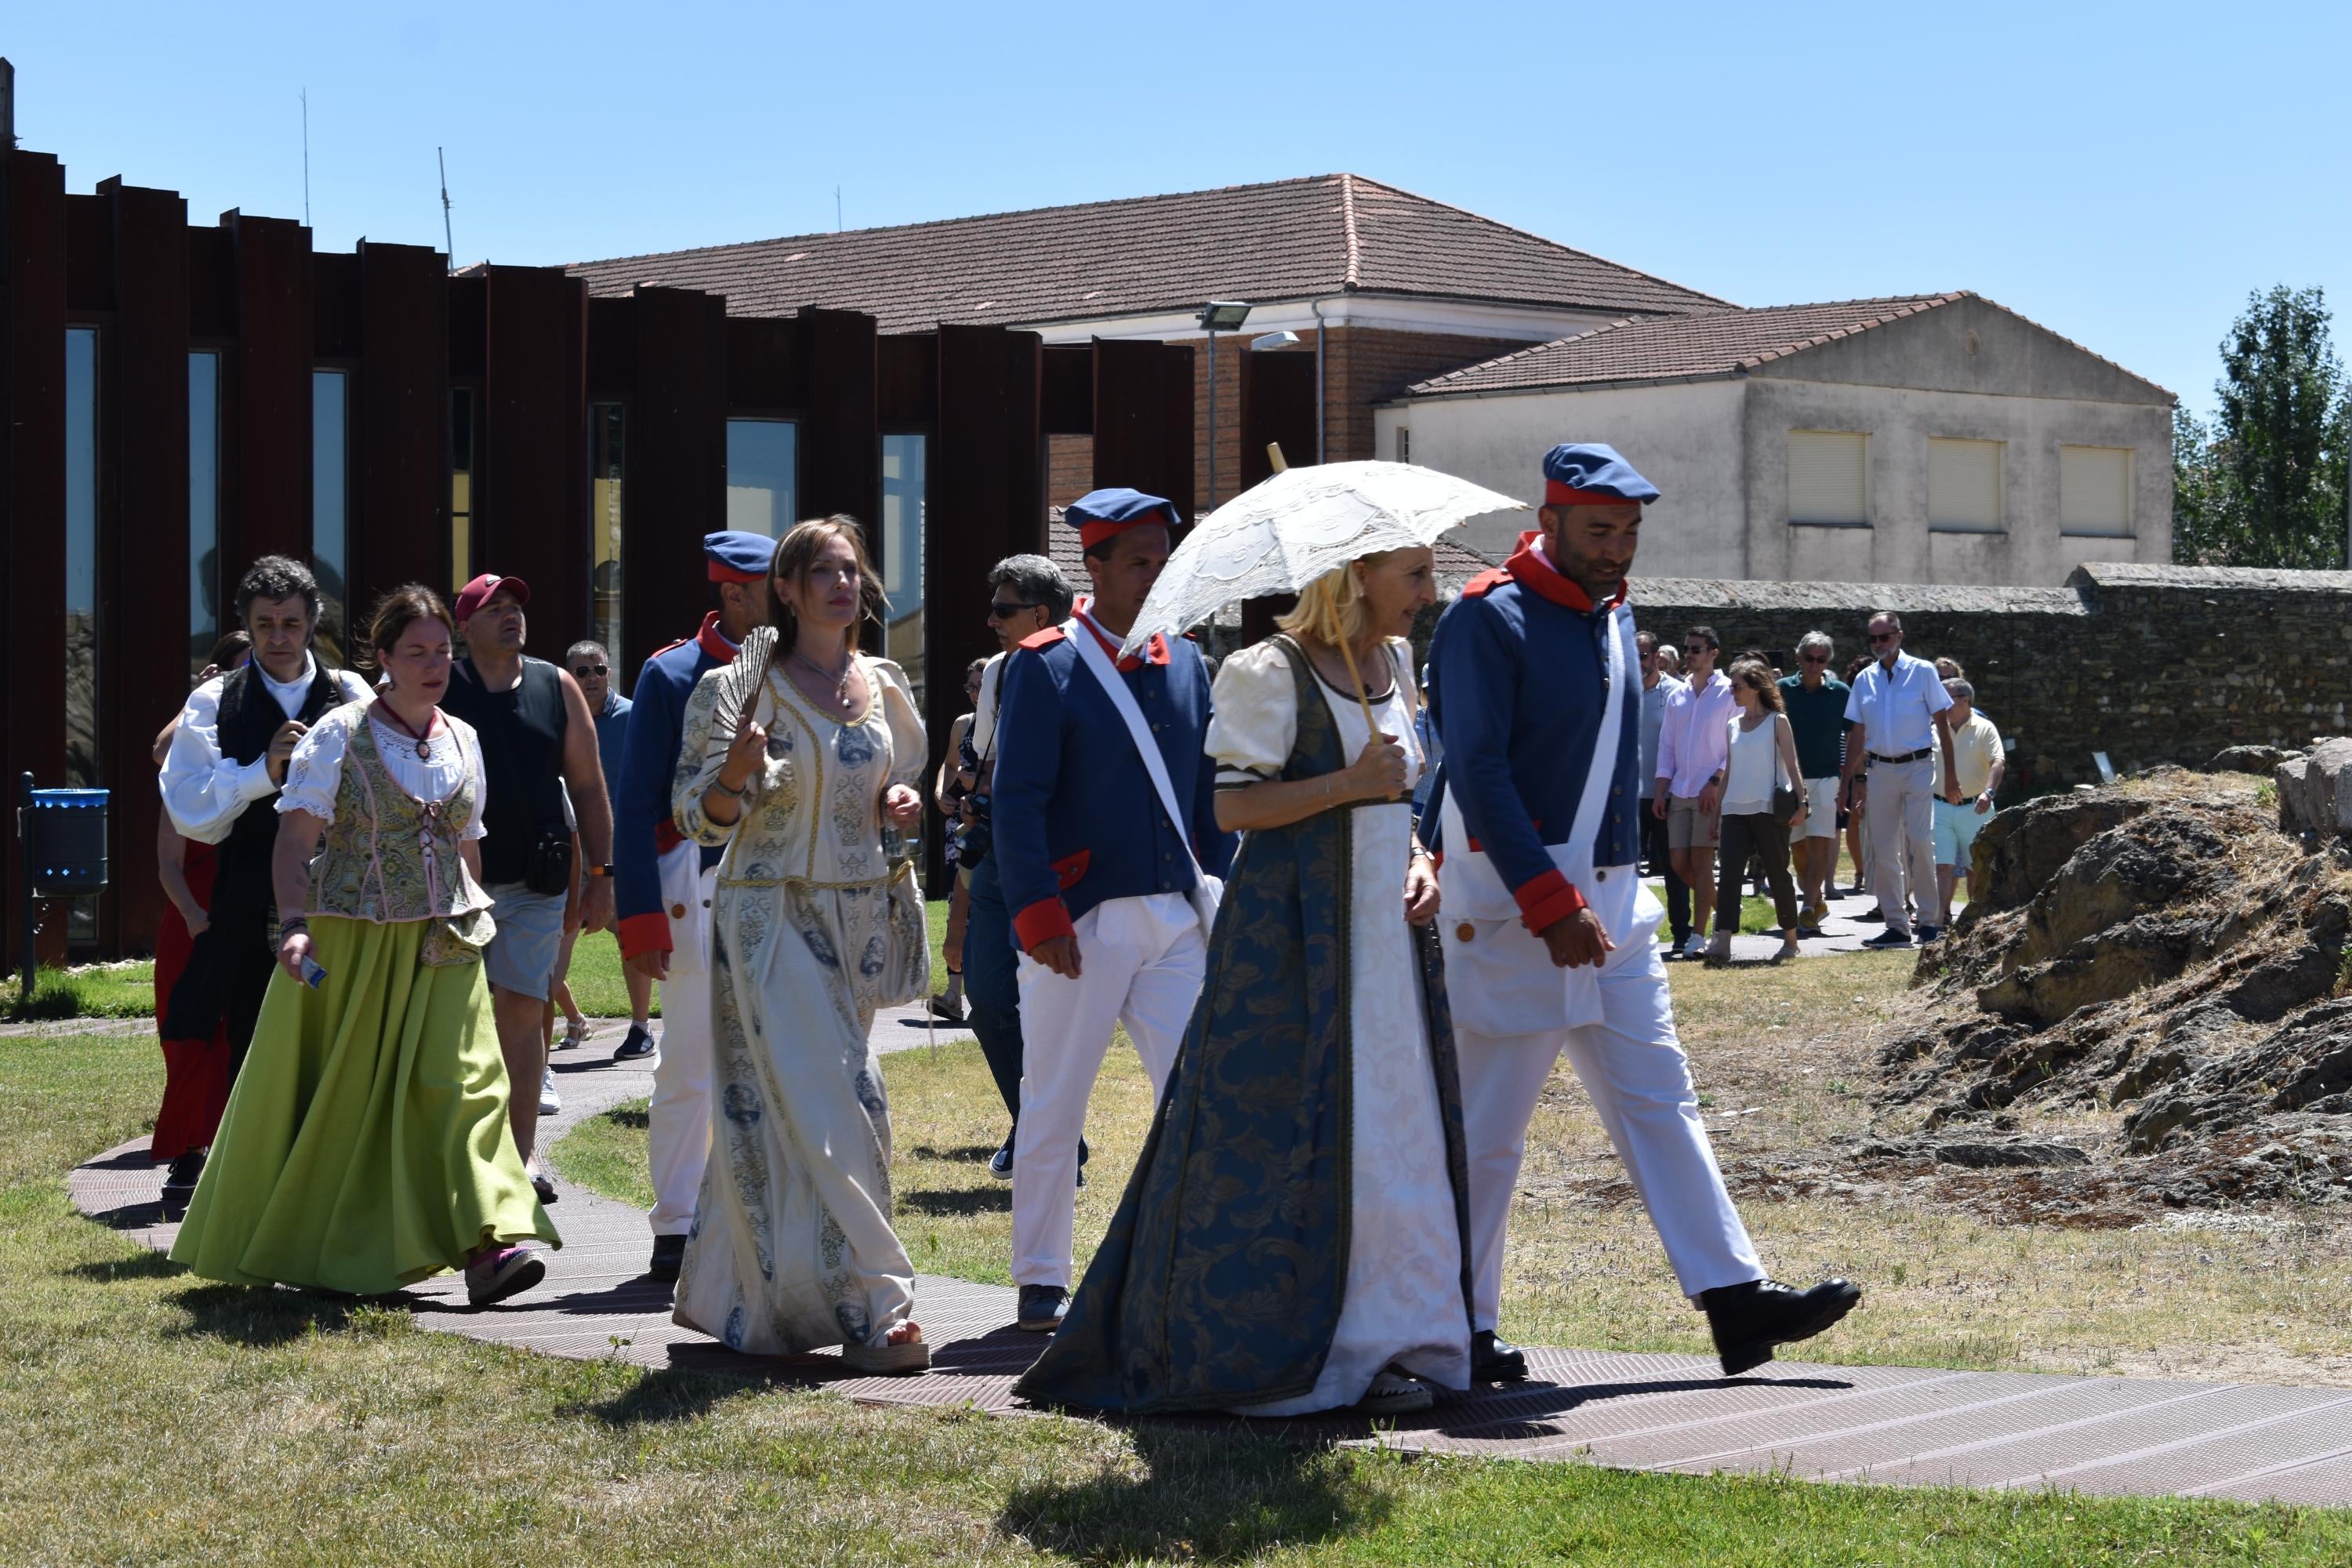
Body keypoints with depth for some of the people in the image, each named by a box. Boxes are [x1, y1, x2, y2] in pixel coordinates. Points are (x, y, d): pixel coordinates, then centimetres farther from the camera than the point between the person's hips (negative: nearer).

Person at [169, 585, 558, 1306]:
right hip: (348, 944, -3)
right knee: (335, 1099, 4)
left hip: (442, 947, 3)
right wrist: (295, 924, -24)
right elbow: (294, 842, -11)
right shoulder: (339, 735, -4)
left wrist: (475, 924, 17)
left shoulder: (462, 741, 11)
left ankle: (487, 1244, -19)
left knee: (463, 1082, -11)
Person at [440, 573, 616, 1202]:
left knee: (523, 1008, -2)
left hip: (536, 878, 1)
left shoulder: (556, 687, 7)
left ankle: (525, 1150, 2)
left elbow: (588, 785, 10)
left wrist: (601, 874, 6)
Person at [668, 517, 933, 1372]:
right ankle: (871, 1308, -11)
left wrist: (901, 804, 2)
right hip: (772, 918, -6)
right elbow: (699, 816, -5)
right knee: (829, 1109, -12)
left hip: (860, 915, 6)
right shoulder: (746, 687, -6)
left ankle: (722, 1290, 24)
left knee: (771, 1112, 12)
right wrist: (734, 772, -26)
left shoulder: (884, 687, 10)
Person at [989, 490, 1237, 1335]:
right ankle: (1041, 1282, 14)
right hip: (1084, 921, -4)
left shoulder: (1186, 663, 12)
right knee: (1053, 1106, 4)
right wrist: (1040, 916, -16)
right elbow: (1016, 802, -9)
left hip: (1177, 917, 5)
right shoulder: (1045, 665, -5)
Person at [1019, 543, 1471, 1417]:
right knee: (1287, 1137, -6)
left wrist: (1417, 860, 6)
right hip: (1291, 933, -8)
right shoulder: (1271, 673, -10)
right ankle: (1271, 1350, 1)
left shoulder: (1394, 665, 14)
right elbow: (1234, 805, -14)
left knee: (1396, 1135, 5)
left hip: (1385, 928, 8)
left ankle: (1382, 1340, 11)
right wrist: (1348, 784, -19)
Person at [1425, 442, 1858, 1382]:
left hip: (1611, 904, 8)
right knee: (1487, 1128, -2)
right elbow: (1479, 775, -19)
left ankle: (1735, 1300, 5)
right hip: (1511, 911, -8)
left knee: (1660, 1101, 5)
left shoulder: (1613, 617, 14)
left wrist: (1607, 896, 18)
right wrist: (1550, 905, -23)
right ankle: (1460, 1330, 7)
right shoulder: (1490, 620, -12)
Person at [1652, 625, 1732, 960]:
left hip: (1712, 791, -6)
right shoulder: (1676, 697, 15)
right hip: (1679, 791, 6)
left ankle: (1698, 936, -5)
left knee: (1701, 861, -8)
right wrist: (1661, 791, 7)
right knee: (1679, 861, 2)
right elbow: (1666, 747, 16)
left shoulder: (1728, 693, -2)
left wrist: (1715, 783, -14)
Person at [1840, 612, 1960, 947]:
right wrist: (1854, 778, 10)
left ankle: (1929, 918, -4)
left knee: (1920, 841, -14)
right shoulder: (1865, 681, 11)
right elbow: (1857, 733, 15)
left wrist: (1951, 772, -3)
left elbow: (1942, 721, 1)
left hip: (1917, 766, -4)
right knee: (1883, 850, 2)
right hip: (1879, 769, 4)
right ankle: (1896, 926, 8)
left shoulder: (1922, 672, 0)